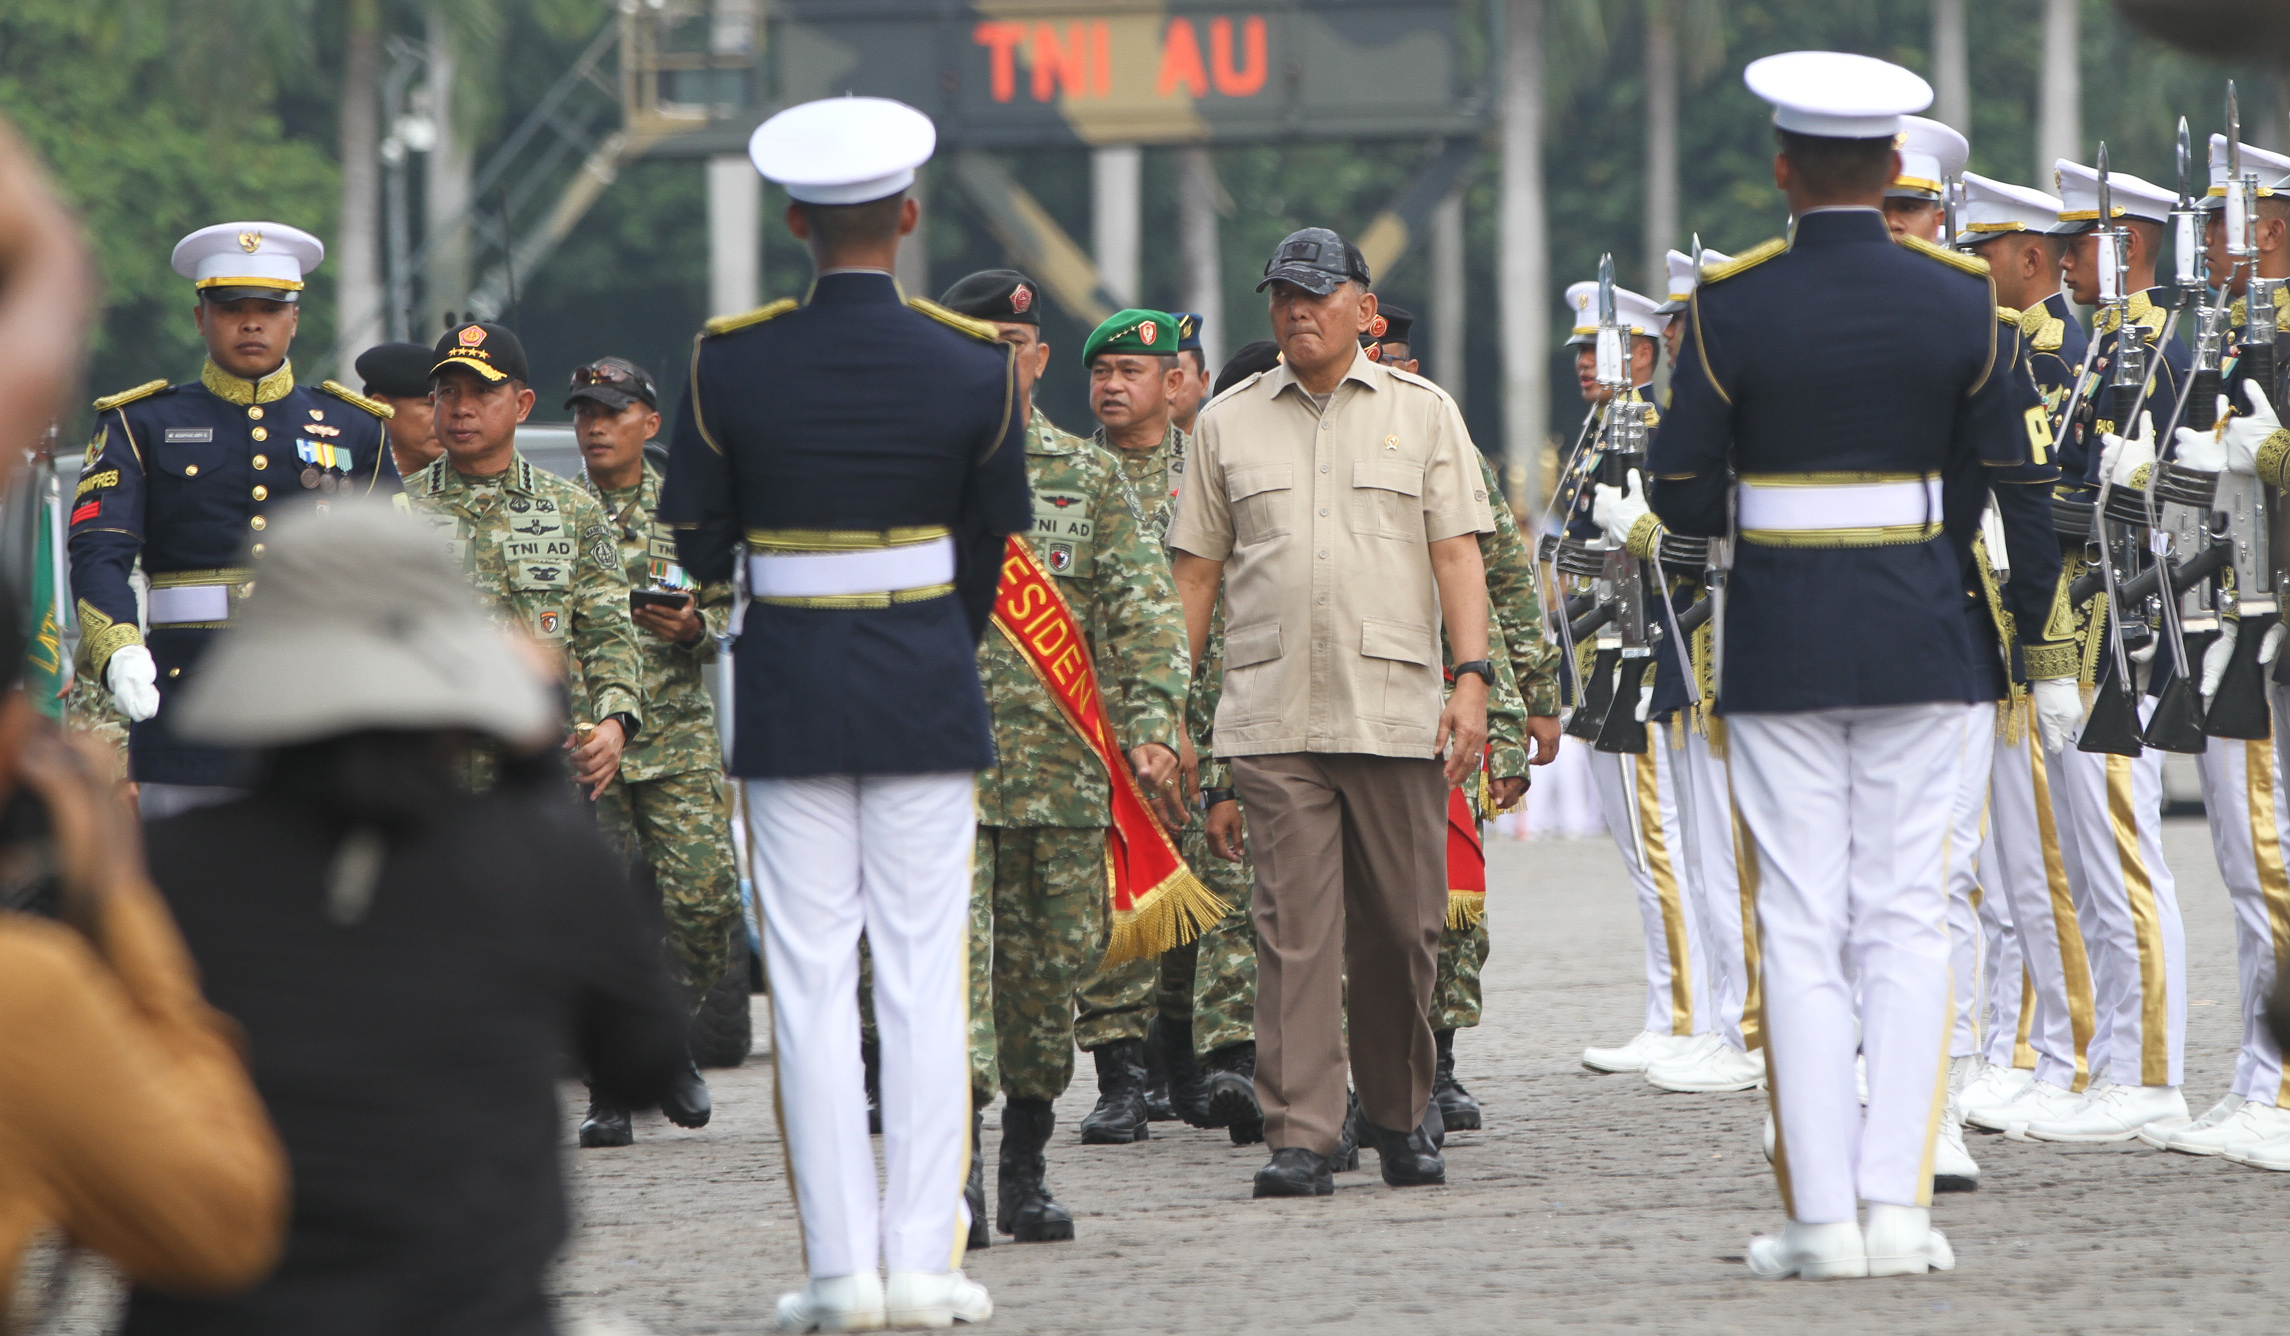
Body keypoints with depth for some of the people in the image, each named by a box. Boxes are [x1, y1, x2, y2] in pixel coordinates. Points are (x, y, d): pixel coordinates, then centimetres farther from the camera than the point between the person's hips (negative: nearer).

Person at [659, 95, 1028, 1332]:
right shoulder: (976, 364, -6)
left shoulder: (729, 361, -7)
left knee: (811, 982, 3)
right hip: (929, 695, 0)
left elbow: (695, 545, 0)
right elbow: (996, 539, 4)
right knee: (923, 976, 4)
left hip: (789, 693, 0)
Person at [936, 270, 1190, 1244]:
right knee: (953, 950, -14)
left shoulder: (1092, 477, 10)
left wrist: (1152, 725, -9)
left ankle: (1024, 1172, 20)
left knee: (1050, 964, 7)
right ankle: (954, 1178, -20)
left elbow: (1143, 609, 4)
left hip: (1062, 765, 2)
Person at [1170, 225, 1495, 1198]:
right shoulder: (1228, 422, 12)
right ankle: (1299, 1136, -8)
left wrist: (1472, 677, -8)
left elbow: (1457, 552, 4)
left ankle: (1400, 1117, 21)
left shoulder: (1422, 413, 9)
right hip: (1271, 714, 0)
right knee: (1293, 925, -6)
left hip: (1396, 711, 0)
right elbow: (1197, 571, 13)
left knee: (1402, 927, 4)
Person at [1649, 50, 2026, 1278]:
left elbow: (1681, 492, -5)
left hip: (1779, 645, -1)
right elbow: (2002, 479, 3)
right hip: (1920, 637, 1)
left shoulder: (1731, 308, -8)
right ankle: (1897, 1202, -3)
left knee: (1802, 931, 2)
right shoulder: (1959, 301, -3)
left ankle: (1823, 1215, -2)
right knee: (1905, 920, 5)